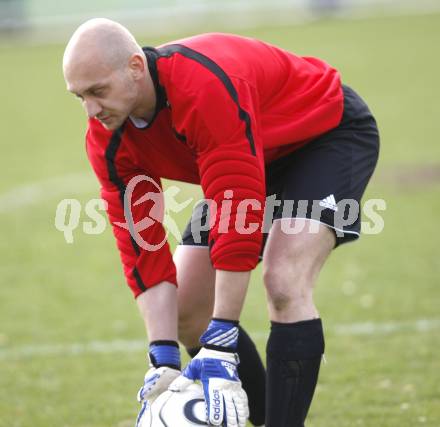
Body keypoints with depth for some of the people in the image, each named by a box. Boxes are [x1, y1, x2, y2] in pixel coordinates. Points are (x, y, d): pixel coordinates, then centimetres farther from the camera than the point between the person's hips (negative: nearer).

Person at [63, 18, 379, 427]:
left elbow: (241, 213, -40)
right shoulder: (106, 140, -17)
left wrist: (219, 346, -38)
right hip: (256, 160, 8)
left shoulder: (206, 87, -40)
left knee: (284, 284, -29)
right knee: (185, 310, 0)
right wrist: (164, 359, -25)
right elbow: (141, 246, -15)